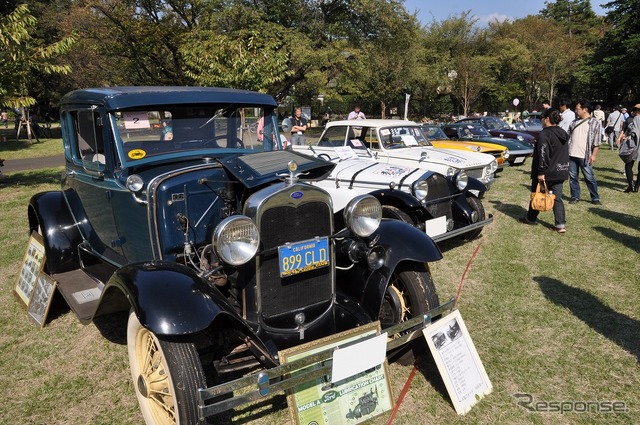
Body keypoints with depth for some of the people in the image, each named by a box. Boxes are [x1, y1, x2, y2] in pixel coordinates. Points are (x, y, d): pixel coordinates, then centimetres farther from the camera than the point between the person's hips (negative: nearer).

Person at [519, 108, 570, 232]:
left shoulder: (545, 134, -17)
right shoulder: (563, 134, 11)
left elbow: (543, 155, -22)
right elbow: (565, 153, 18)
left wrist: (541, 172, -20)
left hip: (547, 172, -7)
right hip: (561, 171, 7)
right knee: (557, 198, 7)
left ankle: (530, 219, 26)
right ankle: (560, 224, -1)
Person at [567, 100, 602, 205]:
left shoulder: (595, 122, -2)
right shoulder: (575, 122, 12)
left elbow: (597, 141, -6)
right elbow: (568, 137, 16)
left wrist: (593, 155, -12)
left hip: (585, 156, -5)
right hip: (571, 154, 5)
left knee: (589, 178, 1)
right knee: (572, 177, 8)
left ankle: (595, 198, 11)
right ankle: (575, 197, 19)